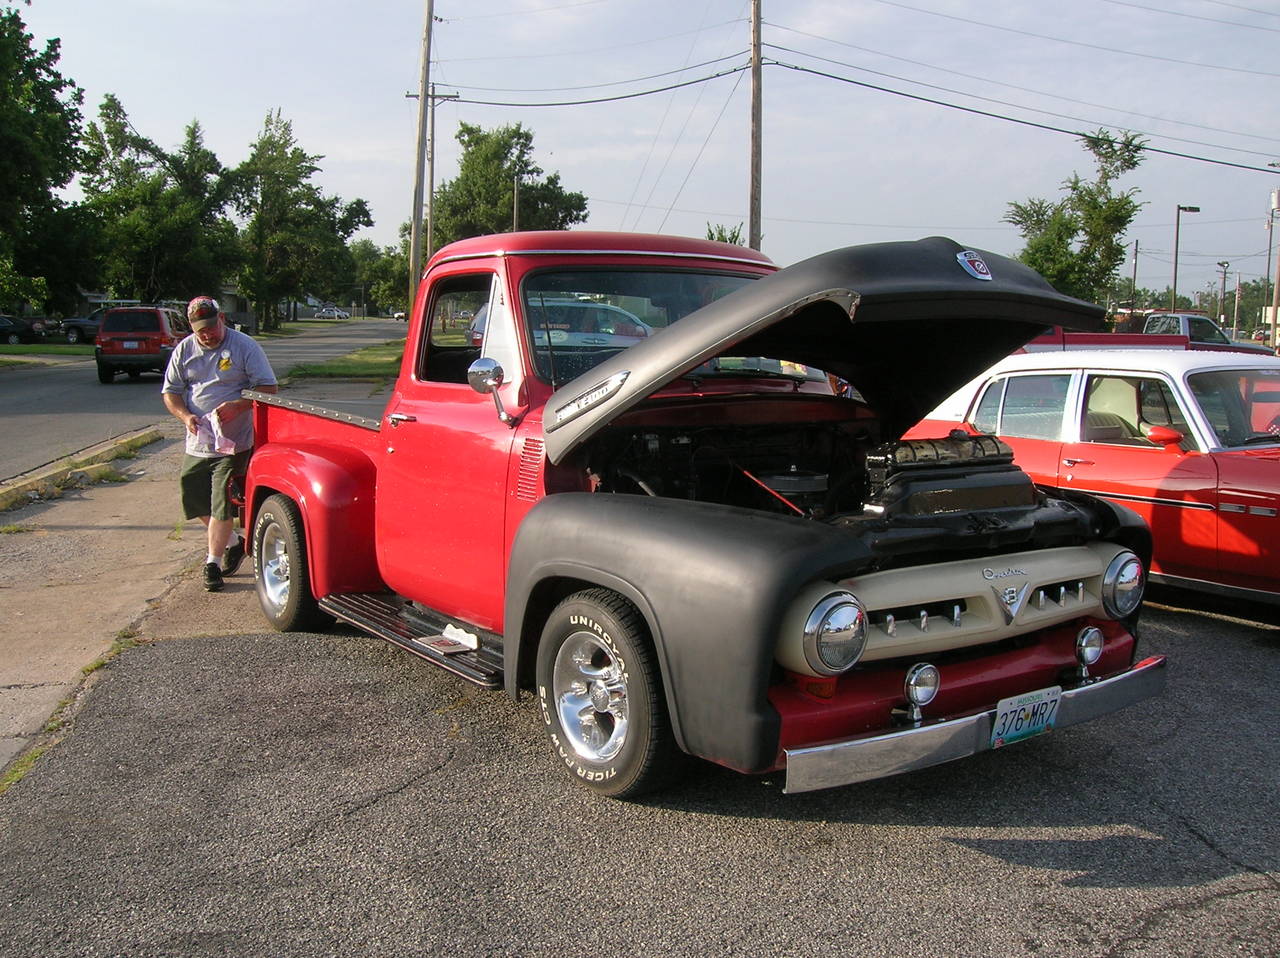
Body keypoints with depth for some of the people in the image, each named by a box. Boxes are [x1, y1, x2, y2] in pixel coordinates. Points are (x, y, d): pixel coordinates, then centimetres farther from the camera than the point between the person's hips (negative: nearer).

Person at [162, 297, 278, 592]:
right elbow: (170, 392, 10)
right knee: (193, 499, 11)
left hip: (234, 443, -5)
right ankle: (234, 541, 31)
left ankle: (213, 563, 3)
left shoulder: (245, 346, -5)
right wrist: (185, 415, -10)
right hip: (197, 443, 6)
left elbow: (268, 388, -7)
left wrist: (238, 406, -22)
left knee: (221, 505, -6)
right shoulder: (185, 350, 8)